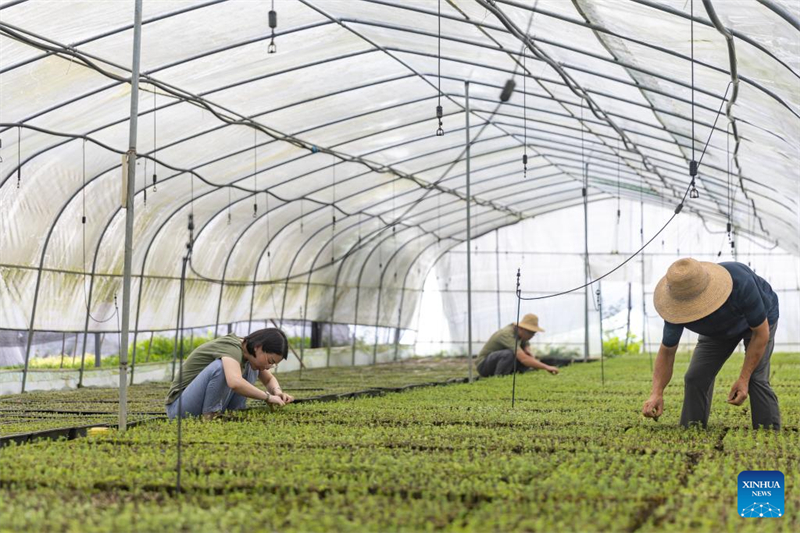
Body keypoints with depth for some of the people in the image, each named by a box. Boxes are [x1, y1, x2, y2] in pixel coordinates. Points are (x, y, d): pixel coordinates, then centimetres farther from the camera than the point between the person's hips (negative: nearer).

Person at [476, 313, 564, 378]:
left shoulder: (519, 331, -2)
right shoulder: (507, 335, -30)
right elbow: (523, 359, -40)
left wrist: (528, 351, -12)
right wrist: (546, 367, -44)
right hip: (484, 366, -9)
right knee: (509, 354, -35)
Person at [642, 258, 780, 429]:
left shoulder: (741, 284, -44)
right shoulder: (679, 307, -33)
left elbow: (761, 332, -30)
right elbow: (667, 351, -19)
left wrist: (744, 379, -31)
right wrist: (657, 393, -34)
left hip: (759, 321, -4)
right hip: (719, 328, 4)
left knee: (756, 377, -22)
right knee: (696, 378, -7)